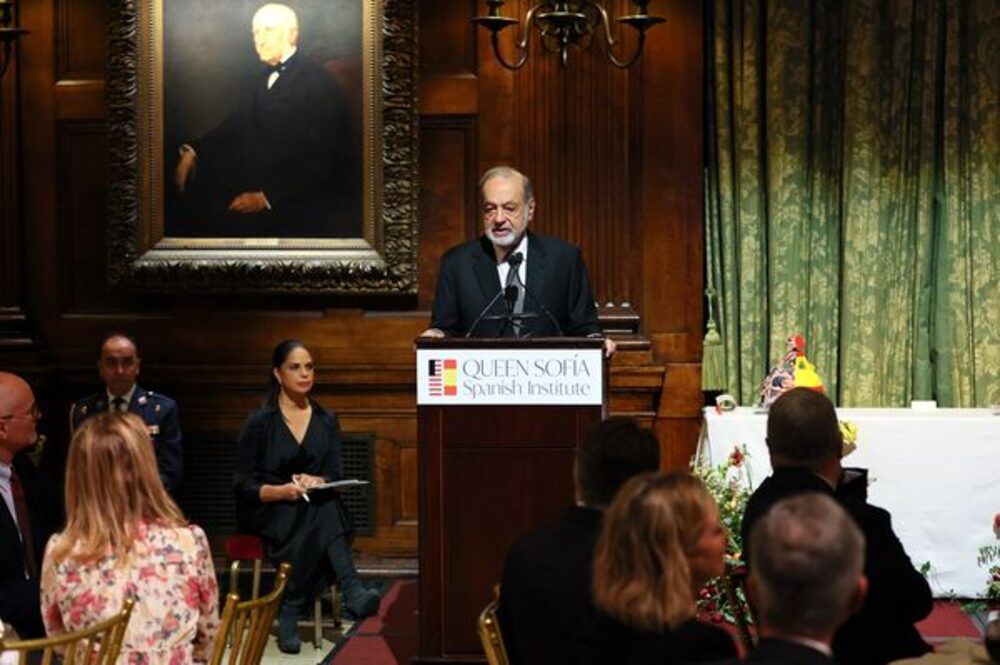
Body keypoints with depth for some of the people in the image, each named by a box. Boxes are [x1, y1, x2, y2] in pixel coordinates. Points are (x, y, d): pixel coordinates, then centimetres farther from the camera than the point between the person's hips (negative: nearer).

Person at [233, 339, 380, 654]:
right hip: (271, 510, -3)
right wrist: (281, 491, -21)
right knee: (322, 520, -36)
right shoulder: (260, 422, 1)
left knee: (327, 511, -35)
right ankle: (352, 592, -46)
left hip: (318, 507, 3)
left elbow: (335, 475, 6)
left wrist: (316, 483, -18)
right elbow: (242, 484, -3)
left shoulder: (326, 421, 13)